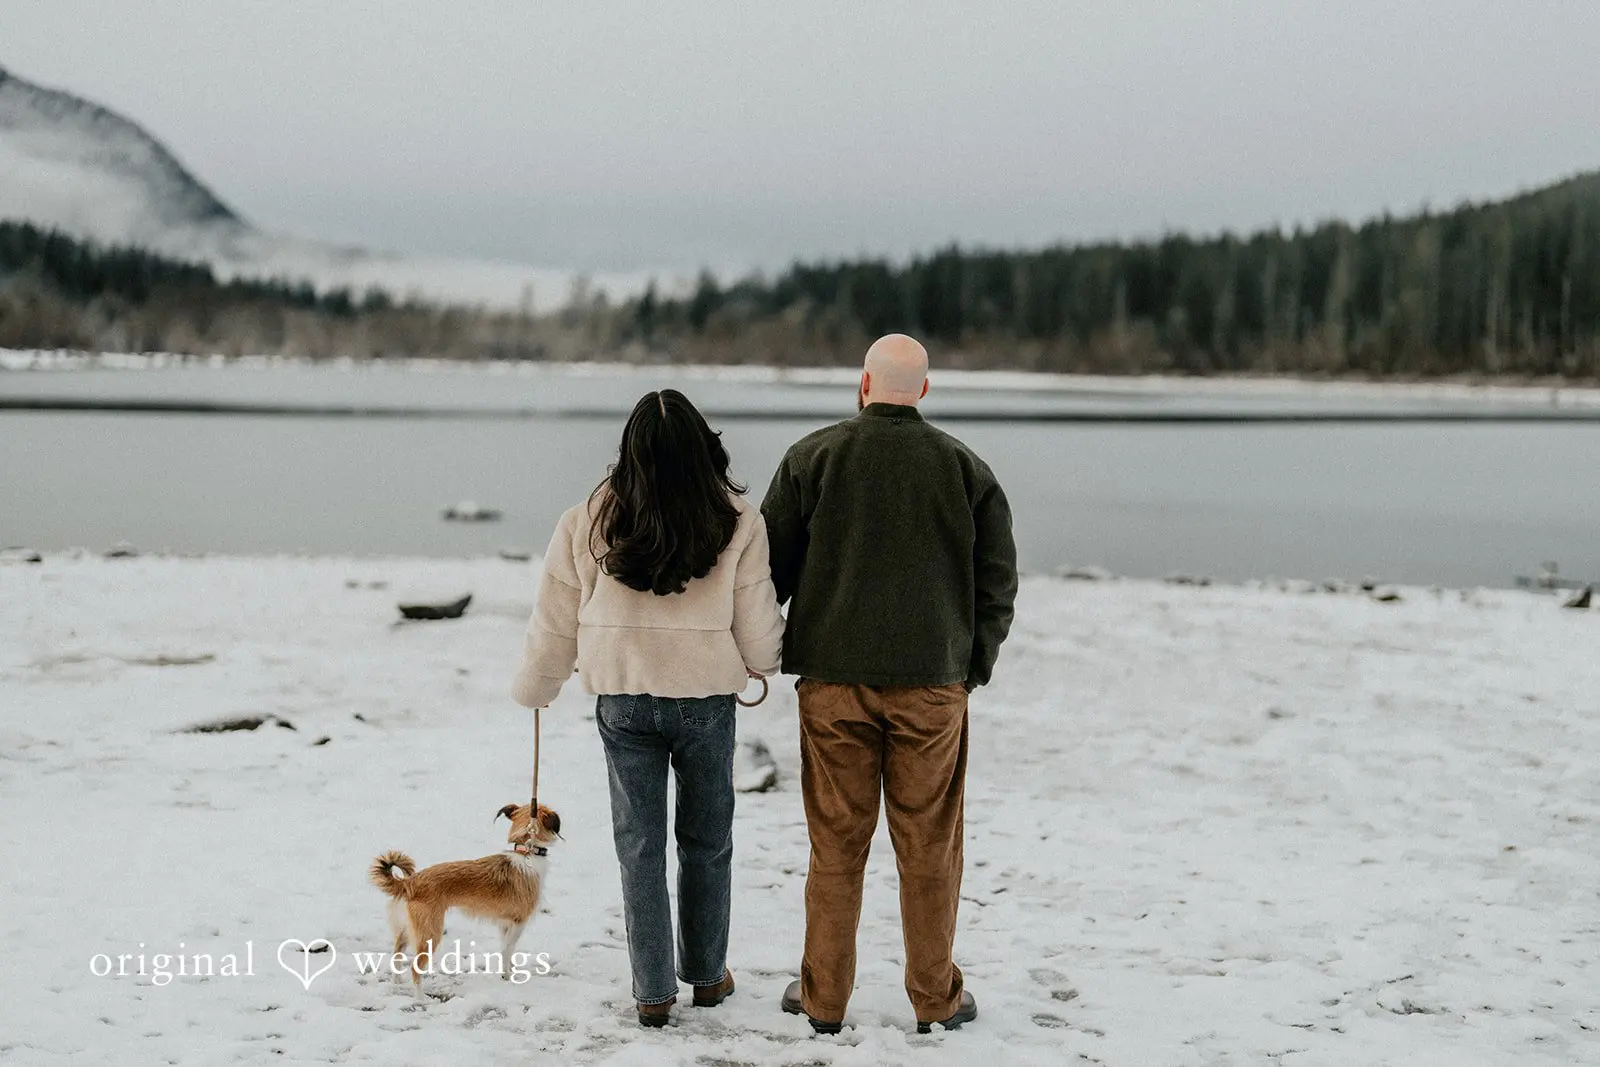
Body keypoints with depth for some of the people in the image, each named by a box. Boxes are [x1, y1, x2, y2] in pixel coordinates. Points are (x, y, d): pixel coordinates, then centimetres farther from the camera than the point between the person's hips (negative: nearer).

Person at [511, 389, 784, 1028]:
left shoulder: (589, 522, -8)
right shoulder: (738, 521, -11)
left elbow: (556, 622, 1)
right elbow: (757, 622, -6)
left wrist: (533, 689, 18)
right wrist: (762, 666, 17)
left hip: (622, 700, 0)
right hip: (706, 698, 0)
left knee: (640, 845, 10)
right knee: (706, 841, 17)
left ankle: (652, 993, 12)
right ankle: (706, 975, 30)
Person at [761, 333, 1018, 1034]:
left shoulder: (813, 457, -1)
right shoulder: (965, 468, 2)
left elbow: (771, 563, 2)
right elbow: (998, 576, 5)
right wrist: (975, 663, 14)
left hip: (833, 680, 0)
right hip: (933, 685, 0)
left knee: (835, 844, 7)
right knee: (929, 846, 7)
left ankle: (823, 998, 14)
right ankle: (936, 999, 14)